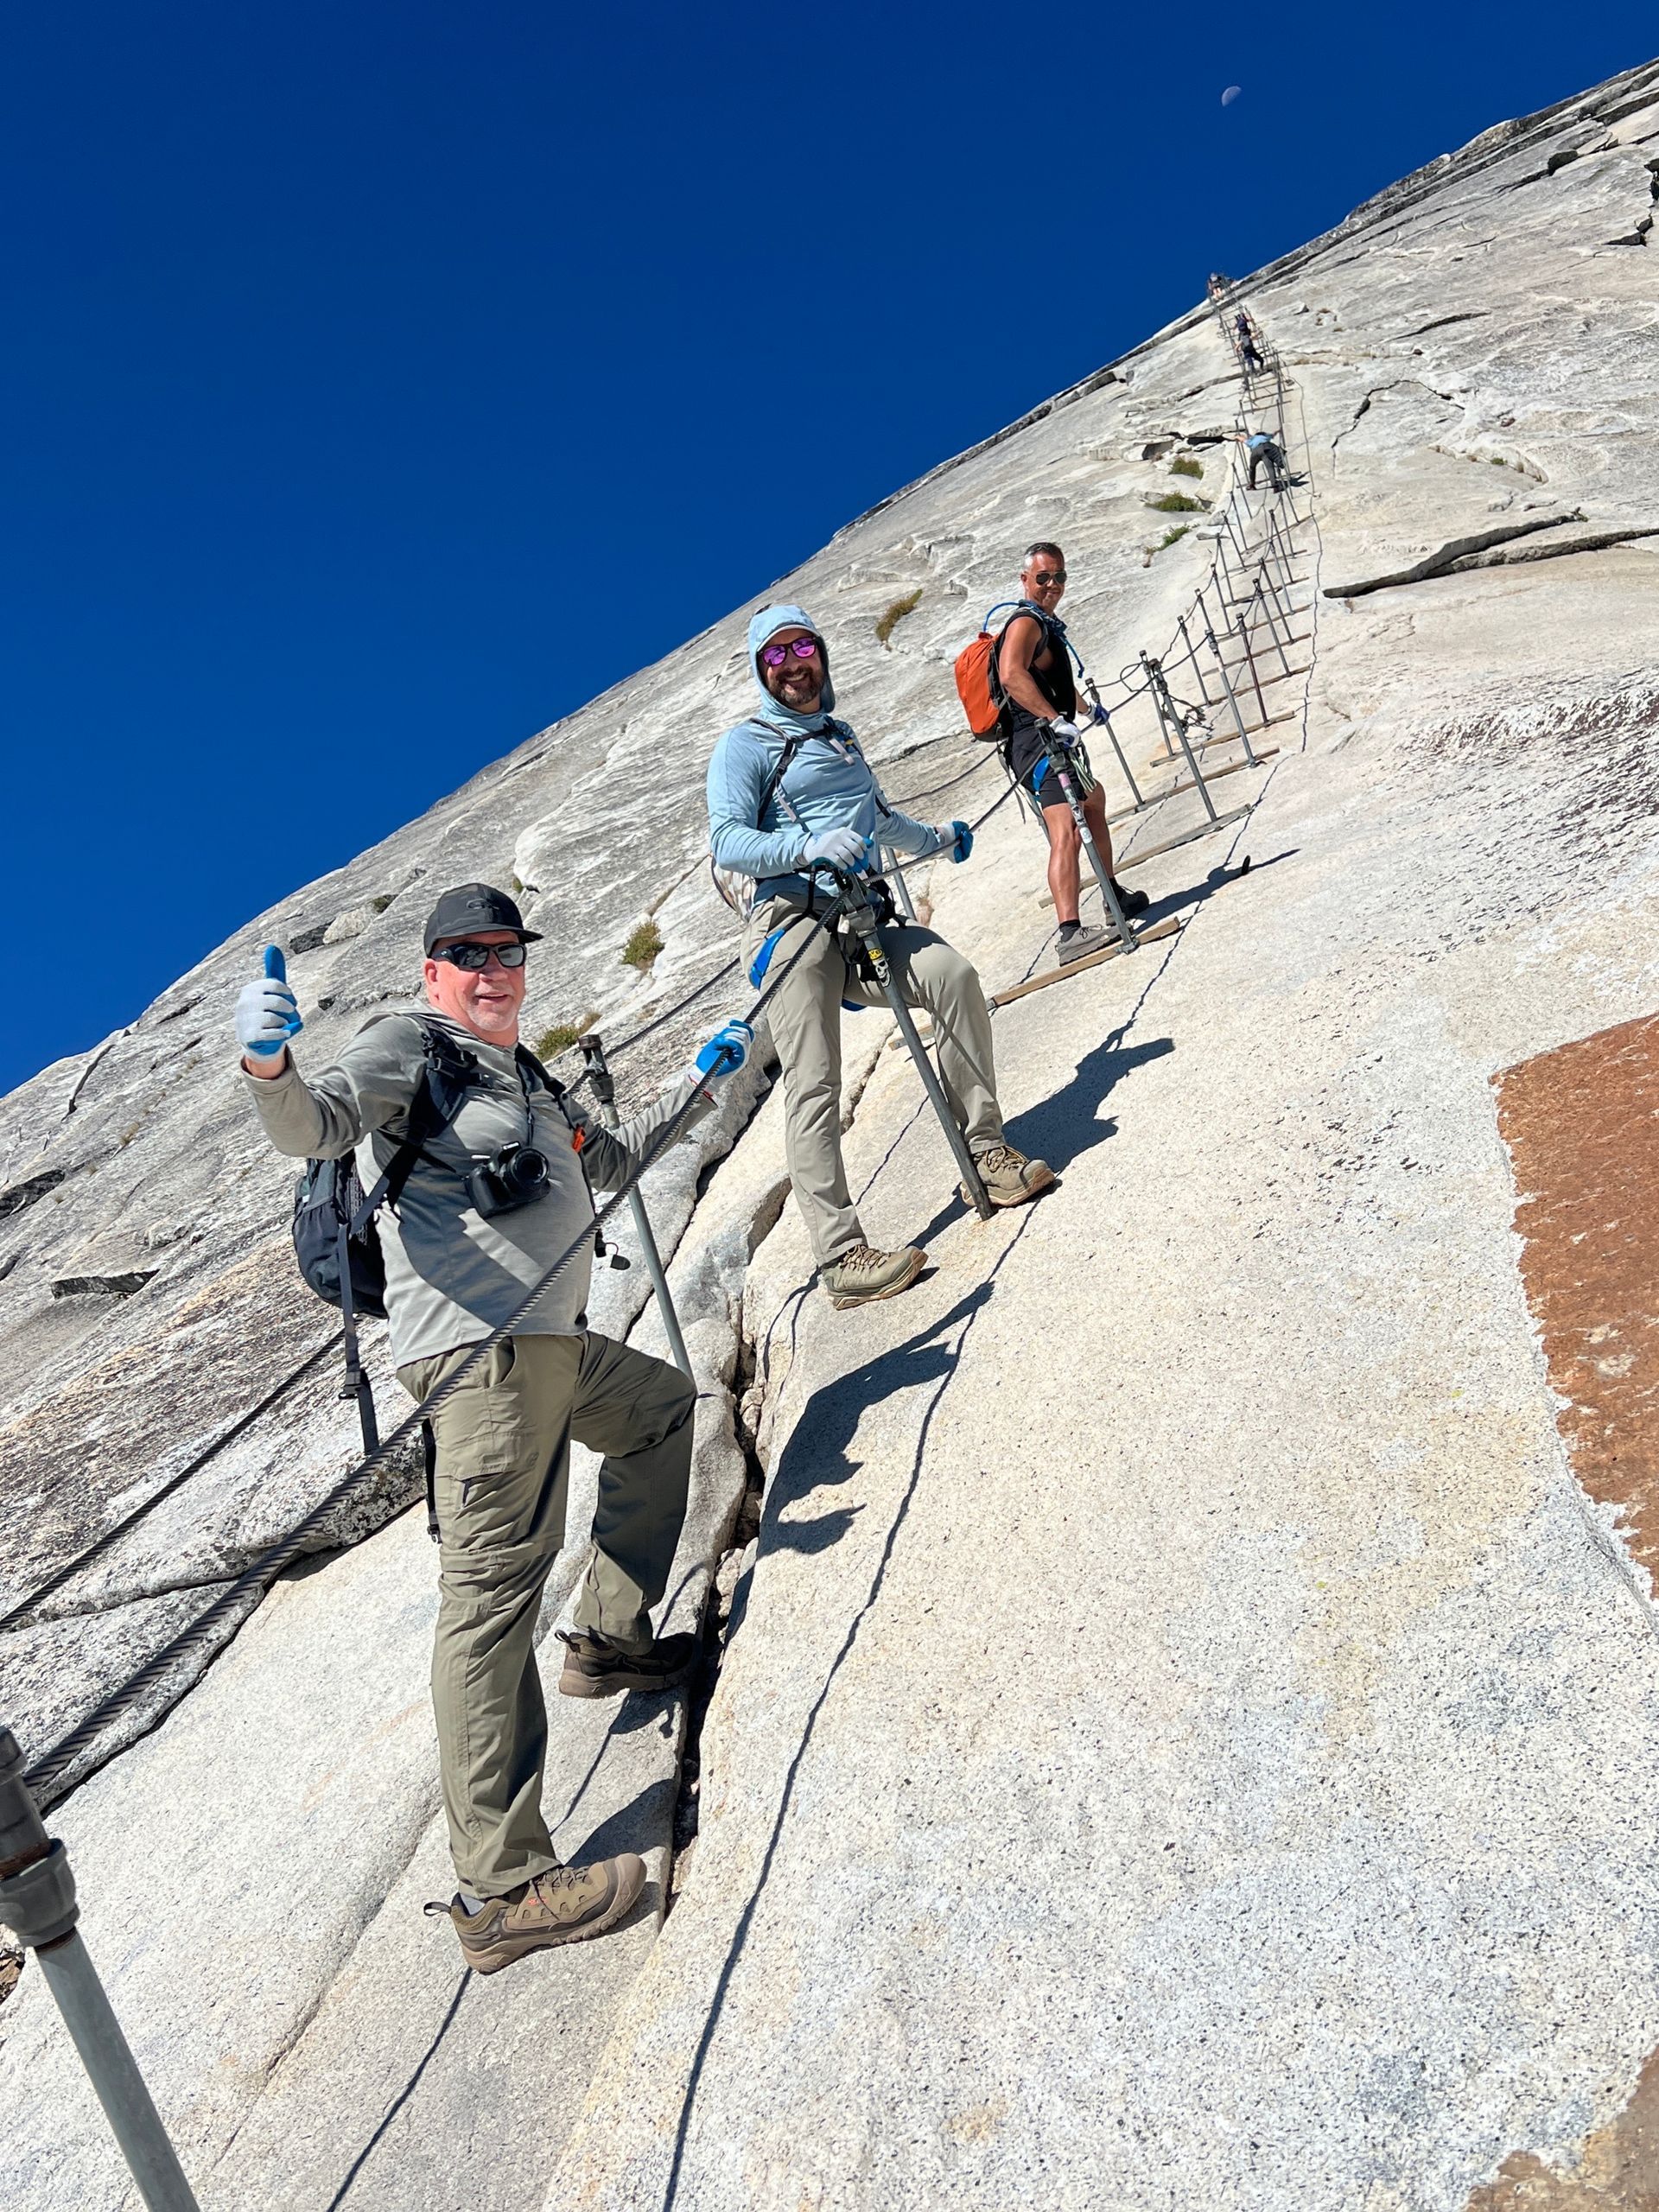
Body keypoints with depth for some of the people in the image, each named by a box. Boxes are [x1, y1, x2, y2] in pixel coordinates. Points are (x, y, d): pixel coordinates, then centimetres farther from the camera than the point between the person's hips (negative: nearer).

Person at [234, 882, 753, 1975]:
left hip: (555, 1346, 10)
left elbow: (607, 1163, 37)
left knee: (664, 1407, 28)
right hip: (480, 1346, -10)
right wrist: (270, 1067, -38)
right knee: (495, 1581, -13)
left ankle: (609, 1638, 30)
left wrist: (702, 1082, 40)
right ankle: (502, 1886, -9)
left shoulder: (529, 1081, 25)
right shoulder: (407, 1046, 0)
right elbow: (319, 1126, -17)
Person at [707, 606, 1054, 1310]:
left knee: (953, 973, -19)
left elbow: (878, 817, 42)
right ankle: (842, 1257, -15)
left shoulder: (840, 737, 27)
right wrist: (811, 845, -25)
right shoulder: (744, 745, 4)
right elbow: (727, 842, -10)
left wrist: (937, 840, 52)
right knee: (815, 1088, -14)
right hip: (792, 922, -6)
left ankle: (986, 1151, -9)